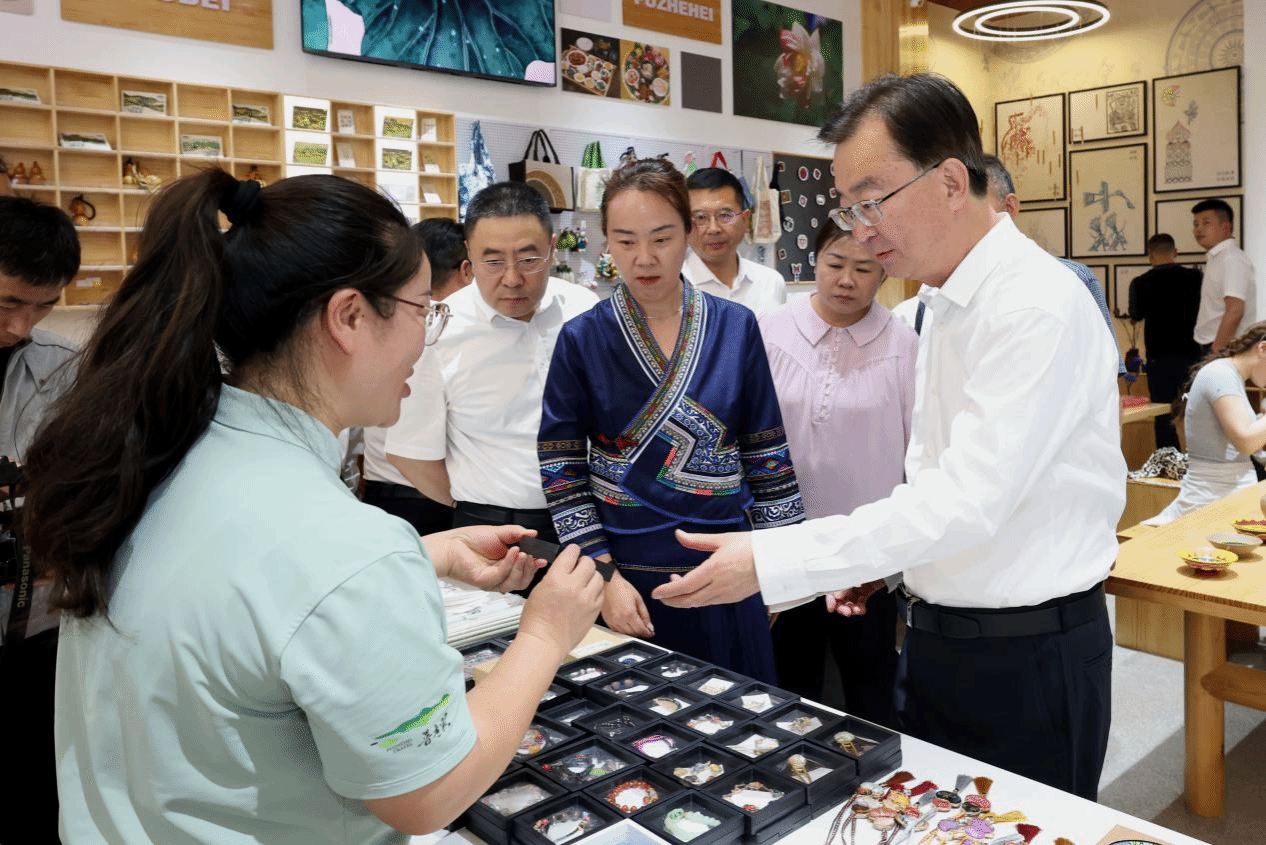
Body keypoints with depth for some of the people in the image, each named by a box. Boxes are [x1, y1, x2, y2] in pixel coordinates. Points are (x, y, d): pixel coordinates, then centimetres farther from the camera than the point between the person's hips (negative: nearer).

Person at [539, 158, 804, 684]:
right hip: (627, 578, -1)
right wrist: (605, 575, -11)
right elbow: (561, 471, -4)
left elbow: (768, 456, 4)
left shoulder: (736, 328, 1)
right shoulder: (581, 340, -4)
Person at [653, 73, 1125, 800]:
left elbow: (969, 498, -29)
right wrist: (880, 559, 6)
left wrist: (770, 562, -30)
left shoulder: (1039, 305, -21)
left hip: (1028, 656, -8)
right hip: (935, 638, 8)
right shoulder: (944, 307, 8)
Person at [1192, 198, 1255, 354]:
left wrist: (1216, 352, -23)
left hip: (1223, 348, -9)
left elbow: (1235, 311, -22)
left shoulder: (1232, 260, -13)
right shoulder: (1216, 259, 15)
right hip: (1213, 347, 9)